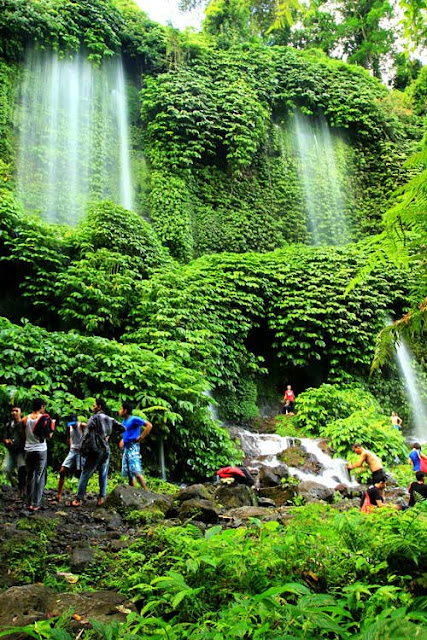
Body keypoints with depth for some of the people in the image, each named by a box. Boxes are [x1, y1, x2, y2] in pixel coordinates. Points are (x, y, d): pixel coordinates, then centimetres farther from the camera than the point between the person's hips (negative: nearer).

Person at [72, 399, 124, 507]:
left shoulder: (94, 417, -6)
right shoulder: (110, 419, 10)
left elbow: (87, 433, -12)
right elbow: (122, 428, 14)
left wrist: (82, 447, -6)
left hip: (95, 449, -5)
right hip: (106, 449, 5)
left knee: (85, 474, 0)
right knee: (103, 475, 11)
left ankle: (79, 499, 0)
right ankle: (101, 498, 8)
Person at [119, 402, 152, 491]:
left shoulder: (134, 419, -8)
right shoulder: (124, 422, 17)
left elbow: (149, 425, -15)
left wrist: (141, 438, -15)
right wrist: (122, 441, 16)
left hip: (133, 447, -9)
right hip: (126, 448, 9)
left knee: (136, 472, -16)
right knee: (128, 473, 7)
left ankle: (146, 491, -14)